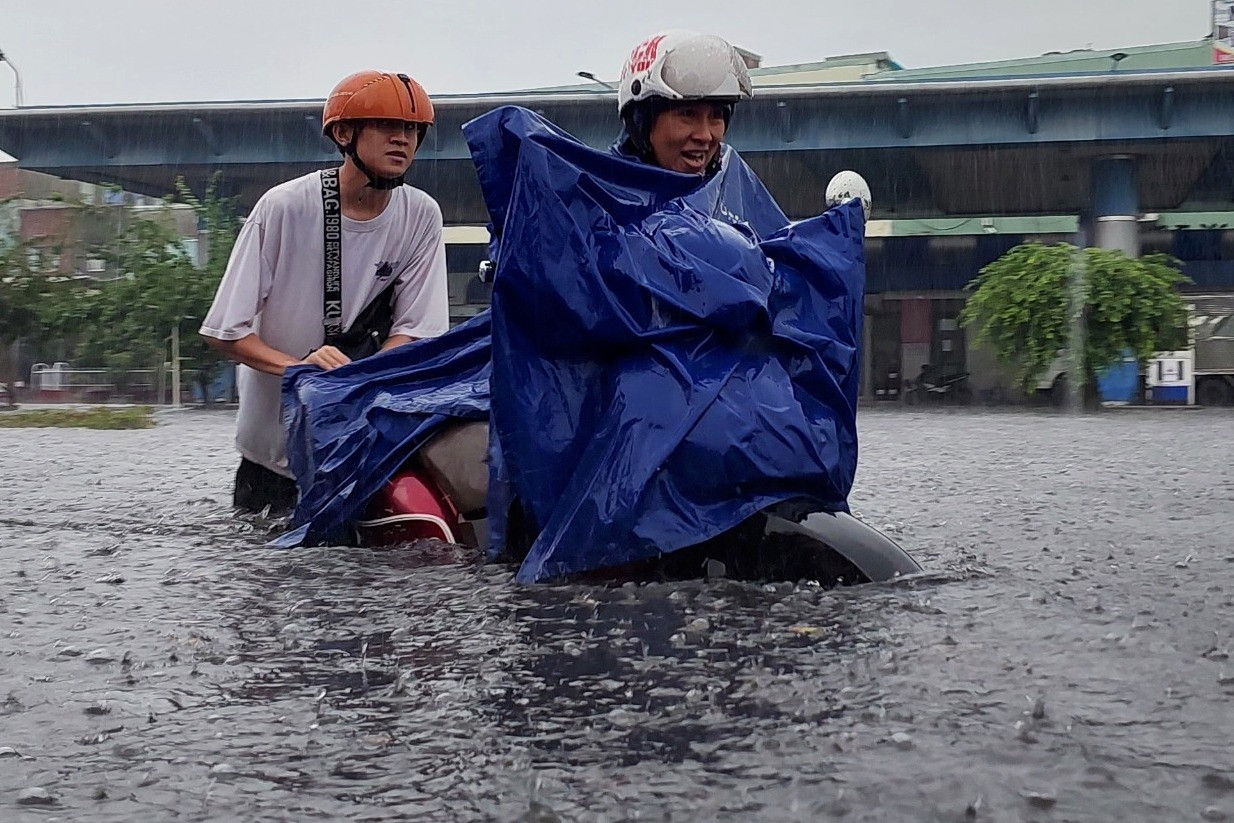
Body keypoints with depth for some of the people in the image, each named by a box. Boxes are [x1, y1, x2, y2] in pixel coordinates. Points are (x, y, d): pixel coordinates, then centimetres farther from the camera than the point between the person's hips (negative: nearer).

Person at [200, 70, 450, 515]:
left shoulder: (421, 216, -7)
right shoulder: (283, 206, -15)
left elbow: (414, 331, -7)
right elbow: (226, 332, -13)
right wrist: (298, 366, -29)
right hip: (274, 440, -2)